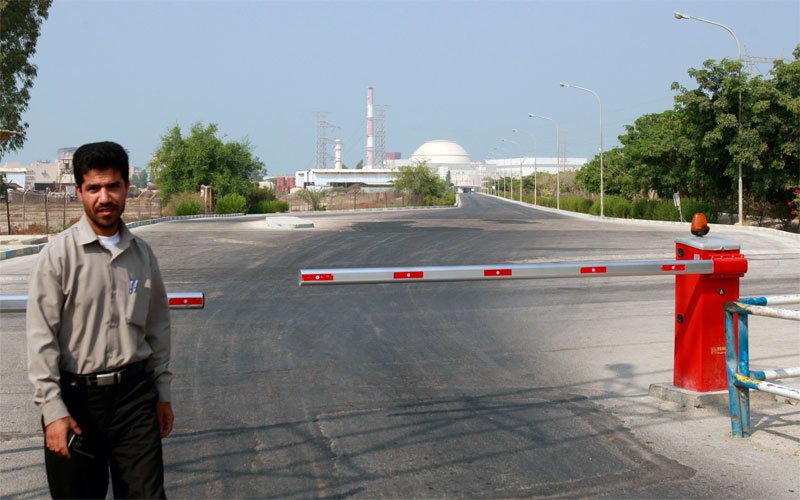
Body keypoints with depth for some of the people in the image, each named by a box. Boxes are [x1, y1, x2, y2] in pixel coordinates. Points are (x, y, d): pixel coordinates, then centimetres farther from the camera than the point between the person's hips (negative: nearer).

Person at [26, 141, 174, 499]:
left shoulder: (142, 254, 7)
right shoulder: (59, 254, -7)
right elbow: (41, 339, -9)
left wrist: (162, 392, 16)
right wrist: (52, 410, -13)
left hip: (134, 393, 3)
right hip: (76, 396, -3)